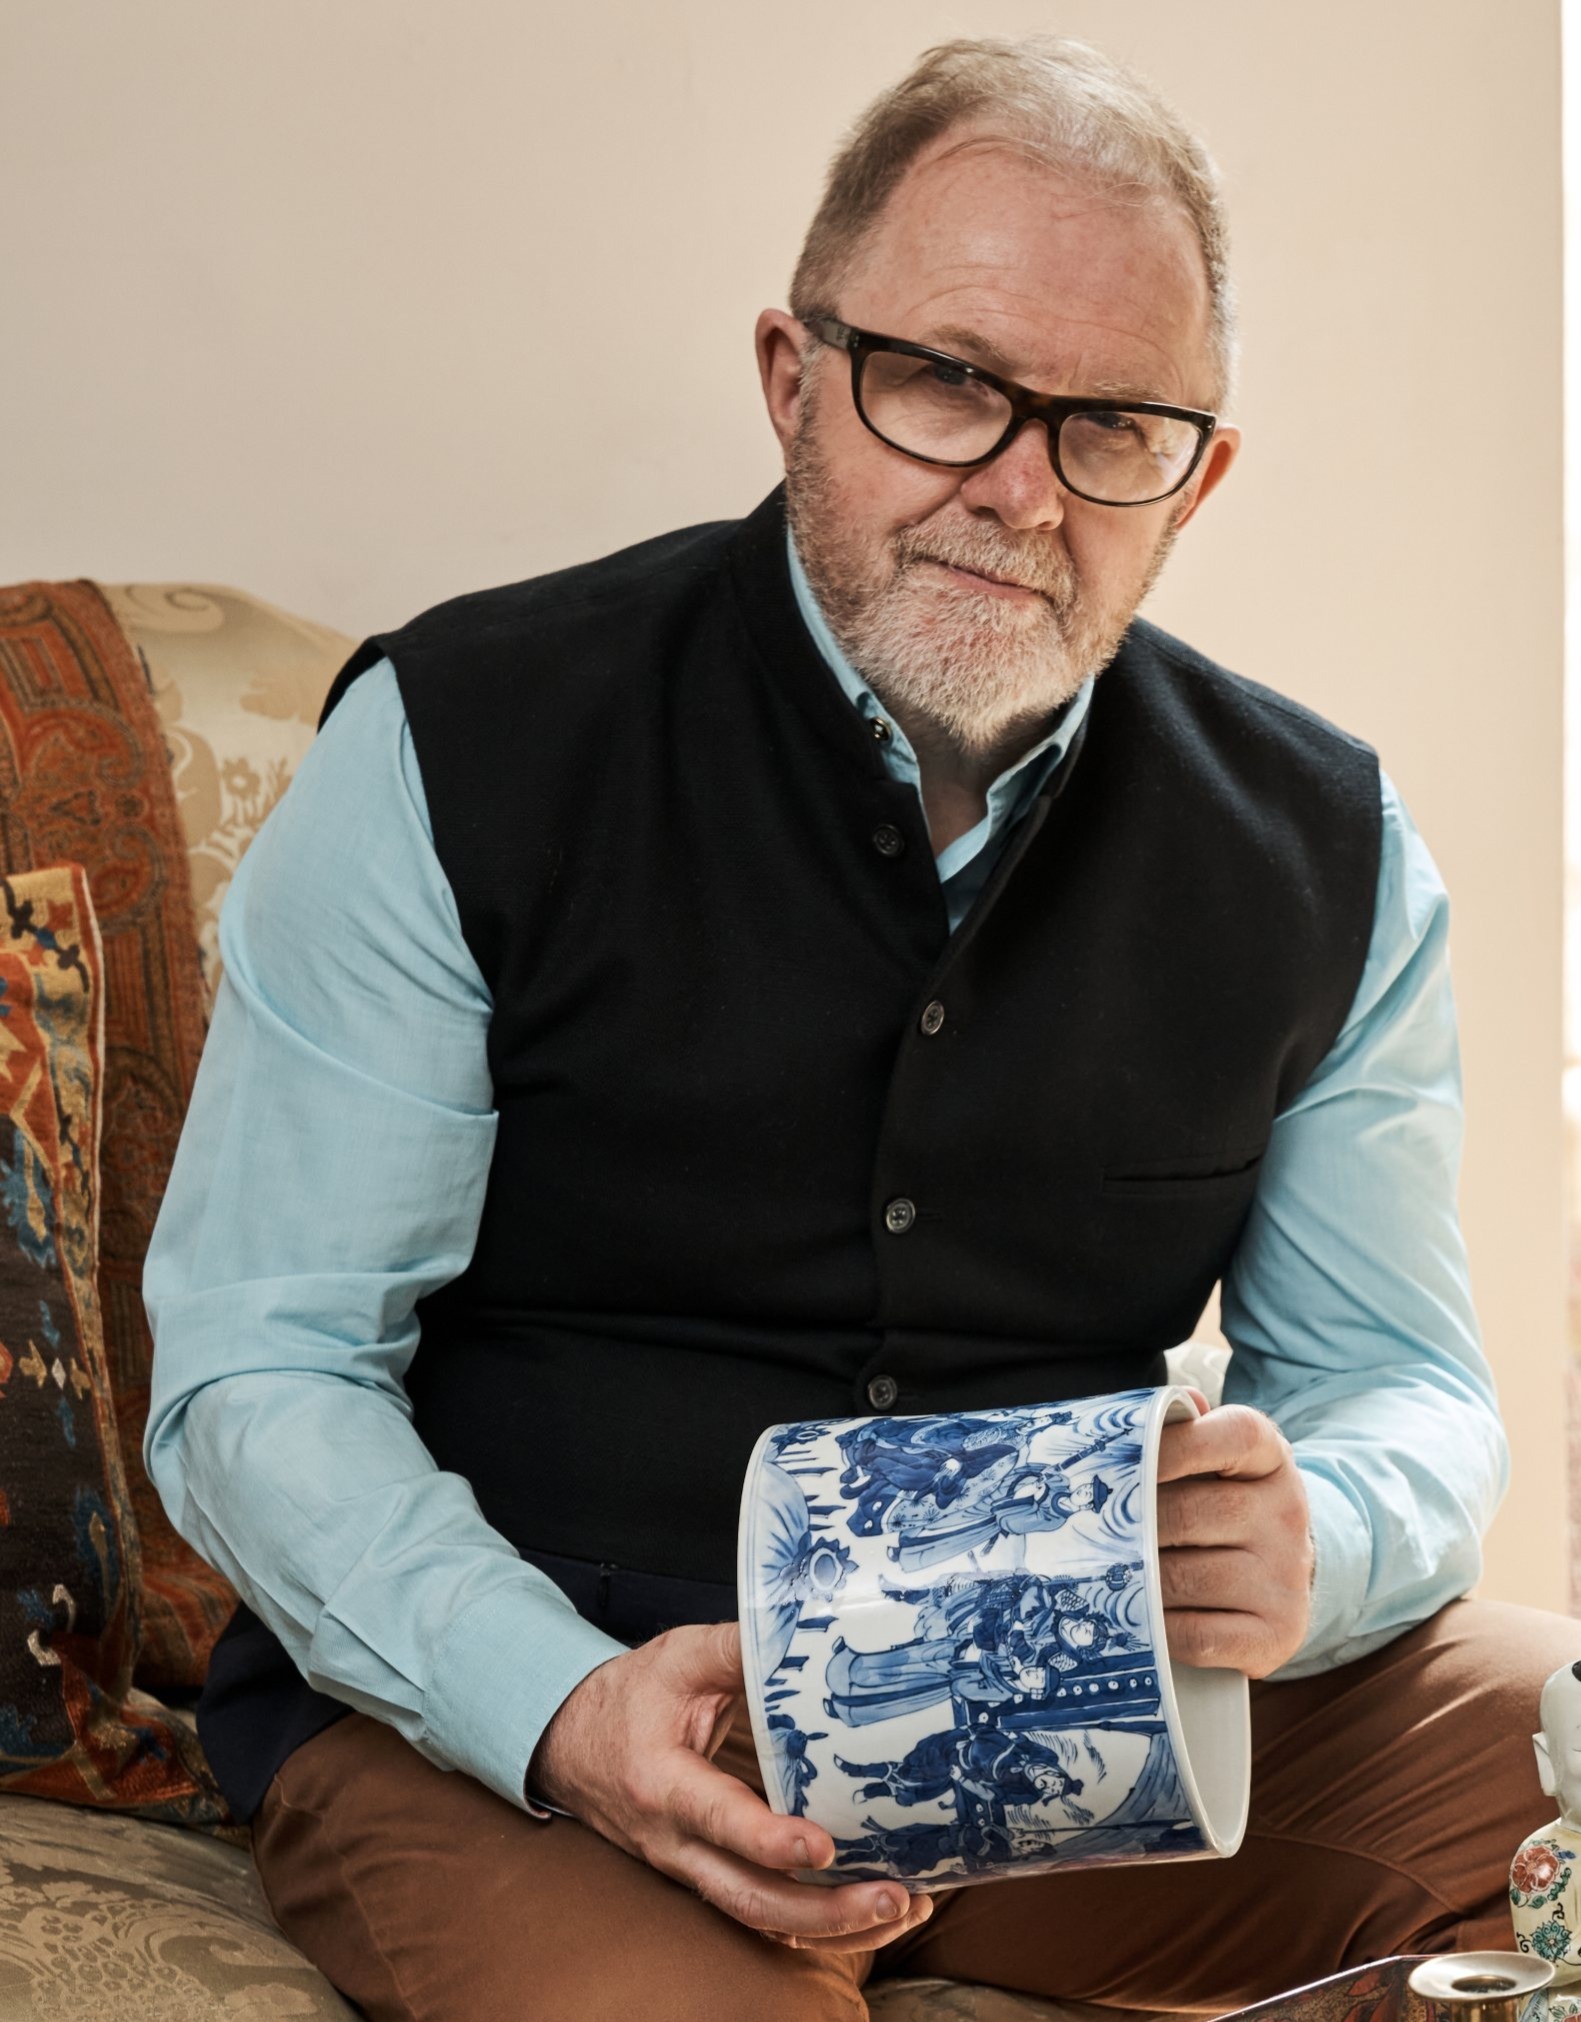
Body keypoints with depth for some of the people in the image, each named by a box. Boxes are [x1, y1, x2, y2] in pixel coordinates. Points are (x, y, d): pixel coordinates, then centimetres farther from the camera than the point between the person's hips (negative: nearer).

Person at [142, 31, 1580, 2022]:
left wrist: (1312, 1546, -16)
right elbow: (256, 1365, -8)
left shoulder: (1325, 852, 3)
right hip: (484, 1706, -4)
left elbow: (1395, 1374, 10)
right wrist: (561, 1710, -25)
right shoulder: (457, 751, -8)